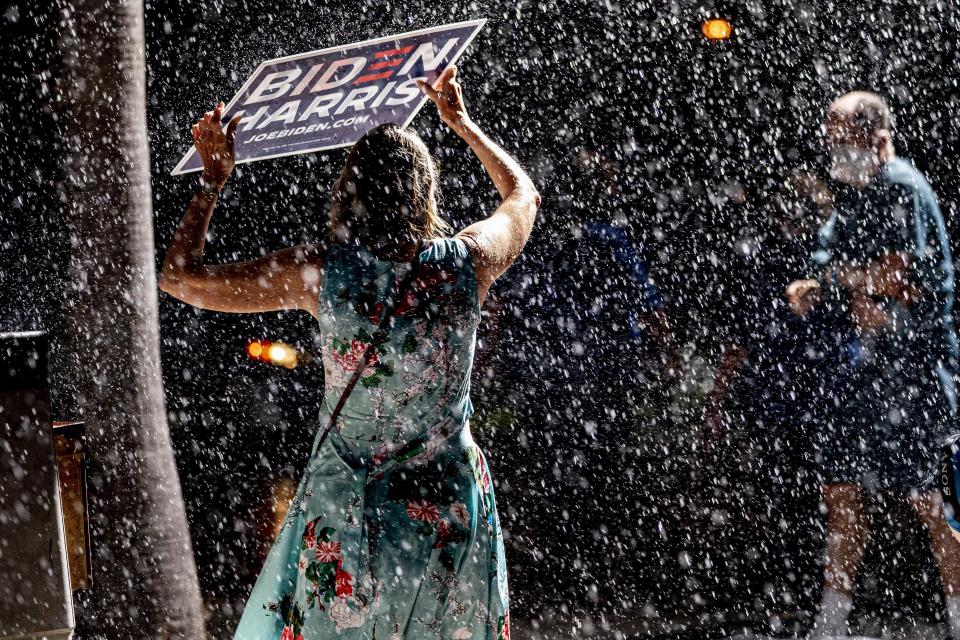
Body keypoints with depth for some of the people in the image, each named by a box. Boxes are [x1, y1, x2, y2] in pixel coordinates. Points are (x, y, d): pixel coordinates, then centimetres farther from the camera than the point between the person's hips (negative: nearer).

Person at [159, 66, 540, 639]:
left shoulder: (321, 273, -16)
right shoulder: (468, 263, -10)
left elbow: (179, 278, -7)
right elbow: (524, 193, 15)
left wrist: (214, 178, 4)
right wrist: (461, 121, 27)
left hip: (347, 508, -2)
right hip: (452, 503, 2)